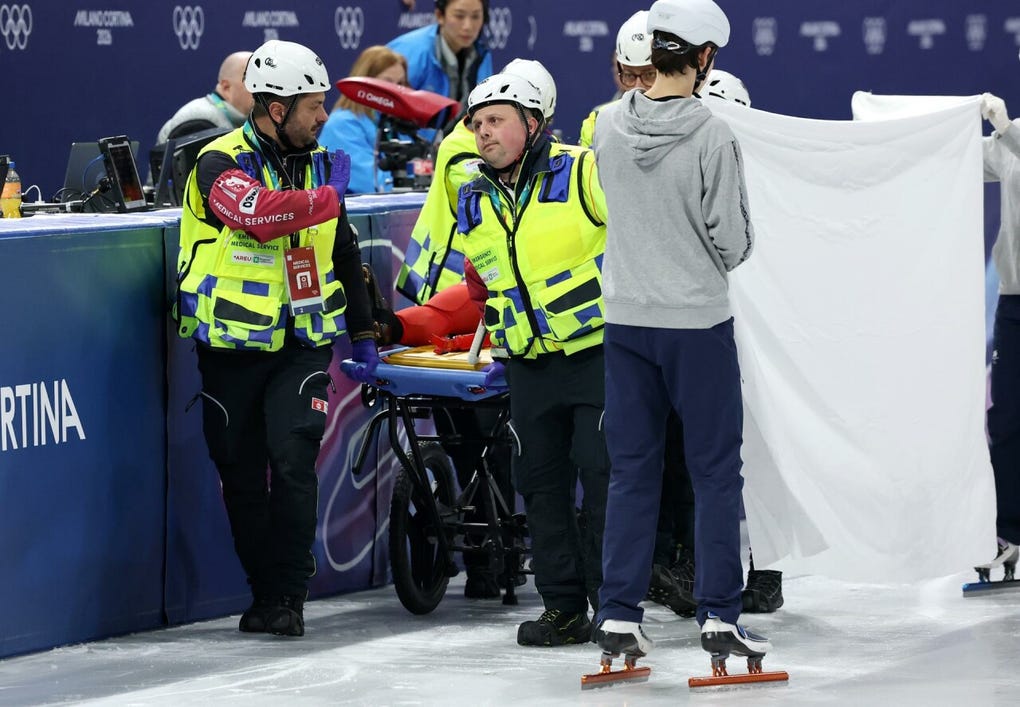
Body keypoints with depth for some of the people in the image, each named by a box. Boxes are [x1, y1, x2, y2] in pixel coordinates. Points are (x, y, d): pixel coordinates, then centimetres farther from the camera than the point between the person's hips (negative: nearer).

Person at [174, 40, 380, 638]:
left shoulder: (318, 164, 9)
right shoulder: (221, 164, -10)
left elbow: (344, 253, 20)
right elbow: (258, 214, -31)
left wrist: (364, 333, 19)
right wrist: (326, 196, -22)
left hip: (301, 342, 3)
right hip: (232, 344, -3)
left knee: (293, 464, -12)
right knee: (242, 475, 5)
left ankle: (290, 596, -6)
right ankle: (264, 590, 19)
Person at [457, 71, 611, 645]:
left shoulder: (583, 173, -10)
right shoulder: (473, 204, 11)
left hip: (599, 353, -6)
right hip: (530, 366, 6)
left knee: (606, 478, -5)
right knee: (542, 484, 6)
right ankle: (563, 608, 13)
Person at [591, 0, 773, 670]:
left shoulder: (609, 126, -2)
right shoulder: (713, 137, -17)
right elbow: (733, 240, -12)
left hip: (626, 319, 4)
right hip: (698, 320, -4)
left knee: (632, 469, 11)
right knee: (716, 470, 5)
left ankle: (619, 614, 10)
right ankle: (719, 614, 5)